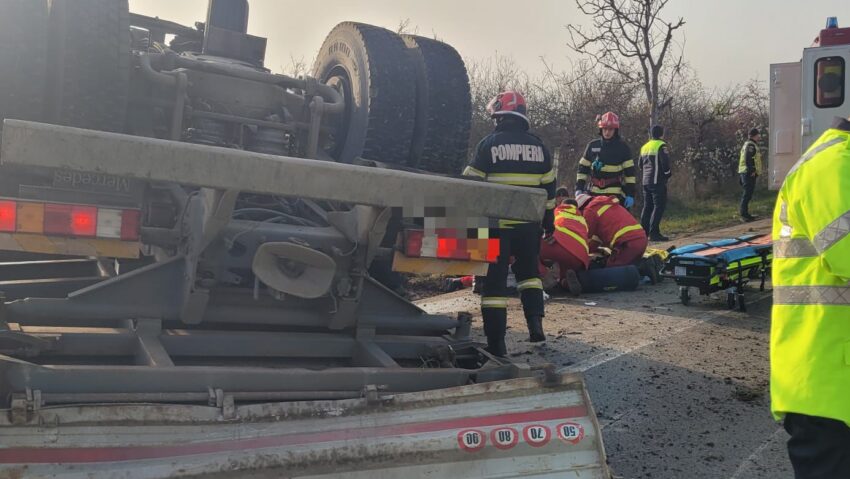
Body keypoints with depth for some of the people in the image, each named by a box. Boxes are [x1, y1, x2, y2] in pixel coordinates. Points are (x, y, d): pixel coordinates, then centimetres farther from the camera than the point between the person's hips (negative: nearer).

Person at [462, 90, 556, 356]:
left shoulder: (489, 144, -4)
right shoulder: (538, 146, 8)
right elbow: (549, 186, 12)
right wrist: (548, 220, 21)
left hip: (497, 223, -4)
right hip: (529, 224, 4)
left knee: (494, 280, 1)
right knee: (528, 271, 24)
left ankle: (496, 342, 1)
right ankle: (535, 322, 11)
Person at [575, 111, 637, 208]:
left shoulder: (623, 148, 1)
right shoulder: (592, 146, 8)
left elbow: (629, 172, -1)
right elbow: (583, 168, 11)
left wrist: (630, 194, -8)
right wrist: (579, 188, 1)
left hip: (615, 194, -3)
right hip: (594, 193, 3)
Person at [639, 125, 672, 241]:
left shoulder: (645, 146, 16)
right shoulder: (661, 146, -9)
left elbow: (640, 164, 18)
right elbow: (665, 163, -16)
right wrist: (668, 174, 0)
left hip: (646, 181, 8)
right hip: (658, 181, -8)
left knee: (647, 206, 12)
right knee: (659, 206, -6)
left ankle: (643, 232, 12)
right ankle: (654, 233, -12)